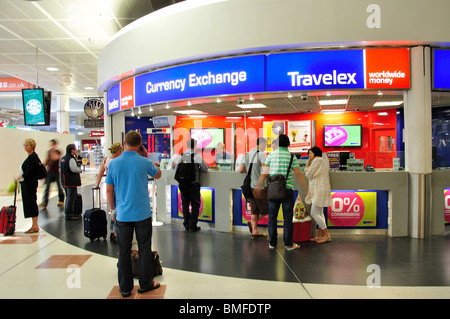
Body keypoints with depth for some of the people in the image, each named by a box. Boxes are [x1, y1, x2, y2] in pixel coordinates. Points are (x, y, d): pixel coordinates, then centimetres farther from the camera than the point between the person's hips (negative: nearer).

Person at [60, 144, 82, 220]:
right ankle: (69, 215, 0)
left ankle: (68, 213, 28)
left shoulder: (63, 158, 14)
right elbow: (74, 169, -26)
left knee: (68, 197, 19)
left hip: (65, 181, 10)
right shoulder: (71, 159, -17)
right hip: (71, 182, -10)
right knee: (71, 198, -4)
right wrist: (80, 170, -7)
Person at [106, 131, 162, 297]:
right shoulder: (144, 162, -9)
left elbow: (109, 191, 4)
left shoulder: (113, 163, -3)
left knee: (124, 251, 10)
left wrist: (113, 209, 17)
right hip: (142, 213, -2)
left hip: (122, 215, 2)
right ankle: (145, 284, 21)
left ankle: (125, 288, 18)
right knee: (144, 249, 10)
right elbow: (158, 175, 12)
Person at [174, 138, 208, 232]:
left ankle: (187, 226, 18)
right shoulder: (197, 156, -8)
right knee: (195, 204, 7)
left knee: (185, 204, 13)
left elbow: (176, 169, 9)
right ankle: (192, 226, 7)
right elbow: (205, 169, 0)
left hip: (182, 183, 4)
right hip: (193, 183, -4)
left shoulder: (181, 156, 3)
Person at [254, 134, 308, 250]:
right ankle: (288, 244, 7)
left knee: (272, 216, 9)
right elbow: (298, 174, -4)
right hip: (287, 189, -1)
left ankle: (272, 242, 14)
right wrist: (307, 188, 2)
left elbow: (265, 172, 2)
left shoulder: (271, 154, 3)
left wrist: (258, 186, 9)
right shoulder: (291, 156, 0)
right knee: (287, 217, 4)